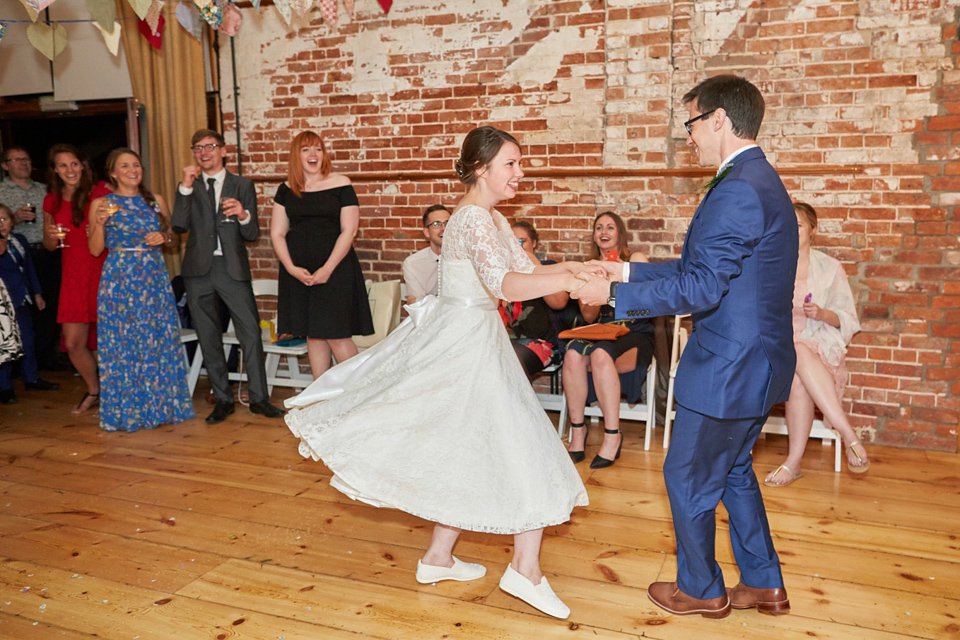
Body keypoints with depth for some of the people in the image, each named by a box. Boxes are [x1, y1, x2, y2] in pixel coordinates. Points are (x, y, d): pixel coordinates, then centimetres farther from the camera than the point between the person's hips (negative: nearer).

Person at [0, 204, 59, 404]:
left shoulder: (20, 240, 10)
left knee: (28, 341, 15)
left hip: (22, 300, 7)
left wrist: (36, 293, 20)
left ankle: (32, 379, 29)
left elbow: (29, 267, 18)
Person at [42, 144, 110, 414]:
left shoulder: (102, 193, -2)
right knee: (73, 343, 3)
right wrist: (52, 237, -3)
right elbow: (49, 245, 19)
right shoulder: (52, 201, 11)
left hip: (103, 271, -4)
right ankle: (93, 391, 26)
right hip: (73, 275, 4)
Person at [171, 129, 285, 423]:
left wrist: (244, 216, -20)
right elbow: (179, 225, -6)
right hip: (198, 269, 2)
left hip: (233, 267, -2)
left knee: (251, 332, -6)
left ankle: (259, 398, 4)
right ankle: (223, 400, 18)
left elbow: (253, 235, 1)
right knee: (208, 338, 7)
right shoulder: (189, 187, 10)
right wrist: (186, 188, -13)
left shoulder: (242, 185, 6)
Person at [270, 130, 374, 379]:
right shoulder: (286, 190, 9)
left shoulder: (341, 184, -1)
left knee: (336, 336, -7)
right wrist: (291, 268, -6)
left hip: (336, 267, -4)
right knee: (313, 335, 8)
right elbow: (277, 233, 9)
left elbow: (349, 230, -6)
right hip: (297, 271, 4)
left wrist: (327, 269, -13)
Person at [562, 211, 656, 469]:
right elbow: (588, 316, 10)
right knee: (573, 353, -31)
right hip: (602, 333, 3)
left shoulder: (636, 259, 7)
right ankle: (577, 430, -21)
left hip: (636, 335, -3)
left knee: (600, 353, -37)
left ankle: (613, 436, -28)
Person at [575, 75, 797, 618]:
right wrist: (628, 271, 12)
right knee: (734, 471, 23)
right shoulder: (761, 180, 12)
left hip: (728, 369, -10)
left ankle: (701, 589, 27)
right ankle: (765, 585, 36)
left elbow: (700, 288, -25)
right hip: (759, 364, 10)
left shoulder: (737, 190, -22)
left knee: (688, 477, 8)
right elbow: (703, 268, 14)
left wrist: (614, 295, -18)